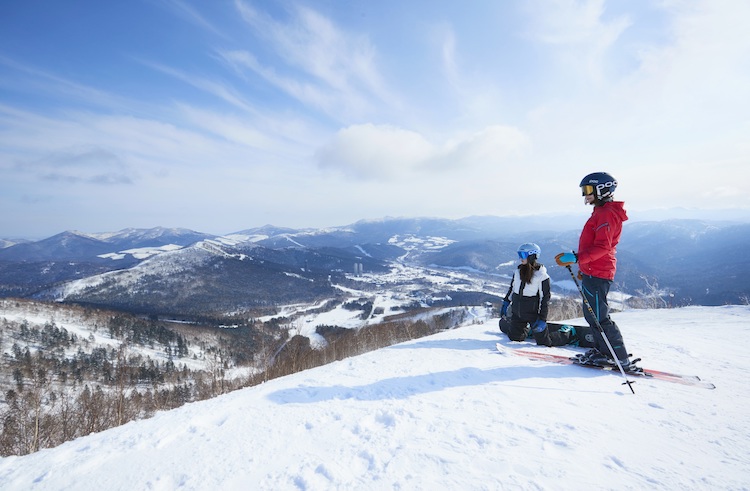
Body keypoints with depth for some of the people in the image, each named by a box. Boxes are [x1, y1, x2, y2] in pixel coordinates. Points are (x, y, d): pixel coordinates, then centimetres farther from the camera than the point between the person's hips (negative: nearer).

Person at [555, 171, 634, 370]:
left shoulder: (607, 213, -15)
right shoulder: (601, 212, 19)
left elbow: (602, 247, -25)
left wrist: (576, 258, -31)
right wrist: (584, 266, 28)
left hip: (597, 274, -11)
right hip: (593, 272, 11)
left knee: (598, 317, -6)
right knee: (591, 314, 17)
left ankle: (622, 359, 3)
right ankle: (603, 352, 26)